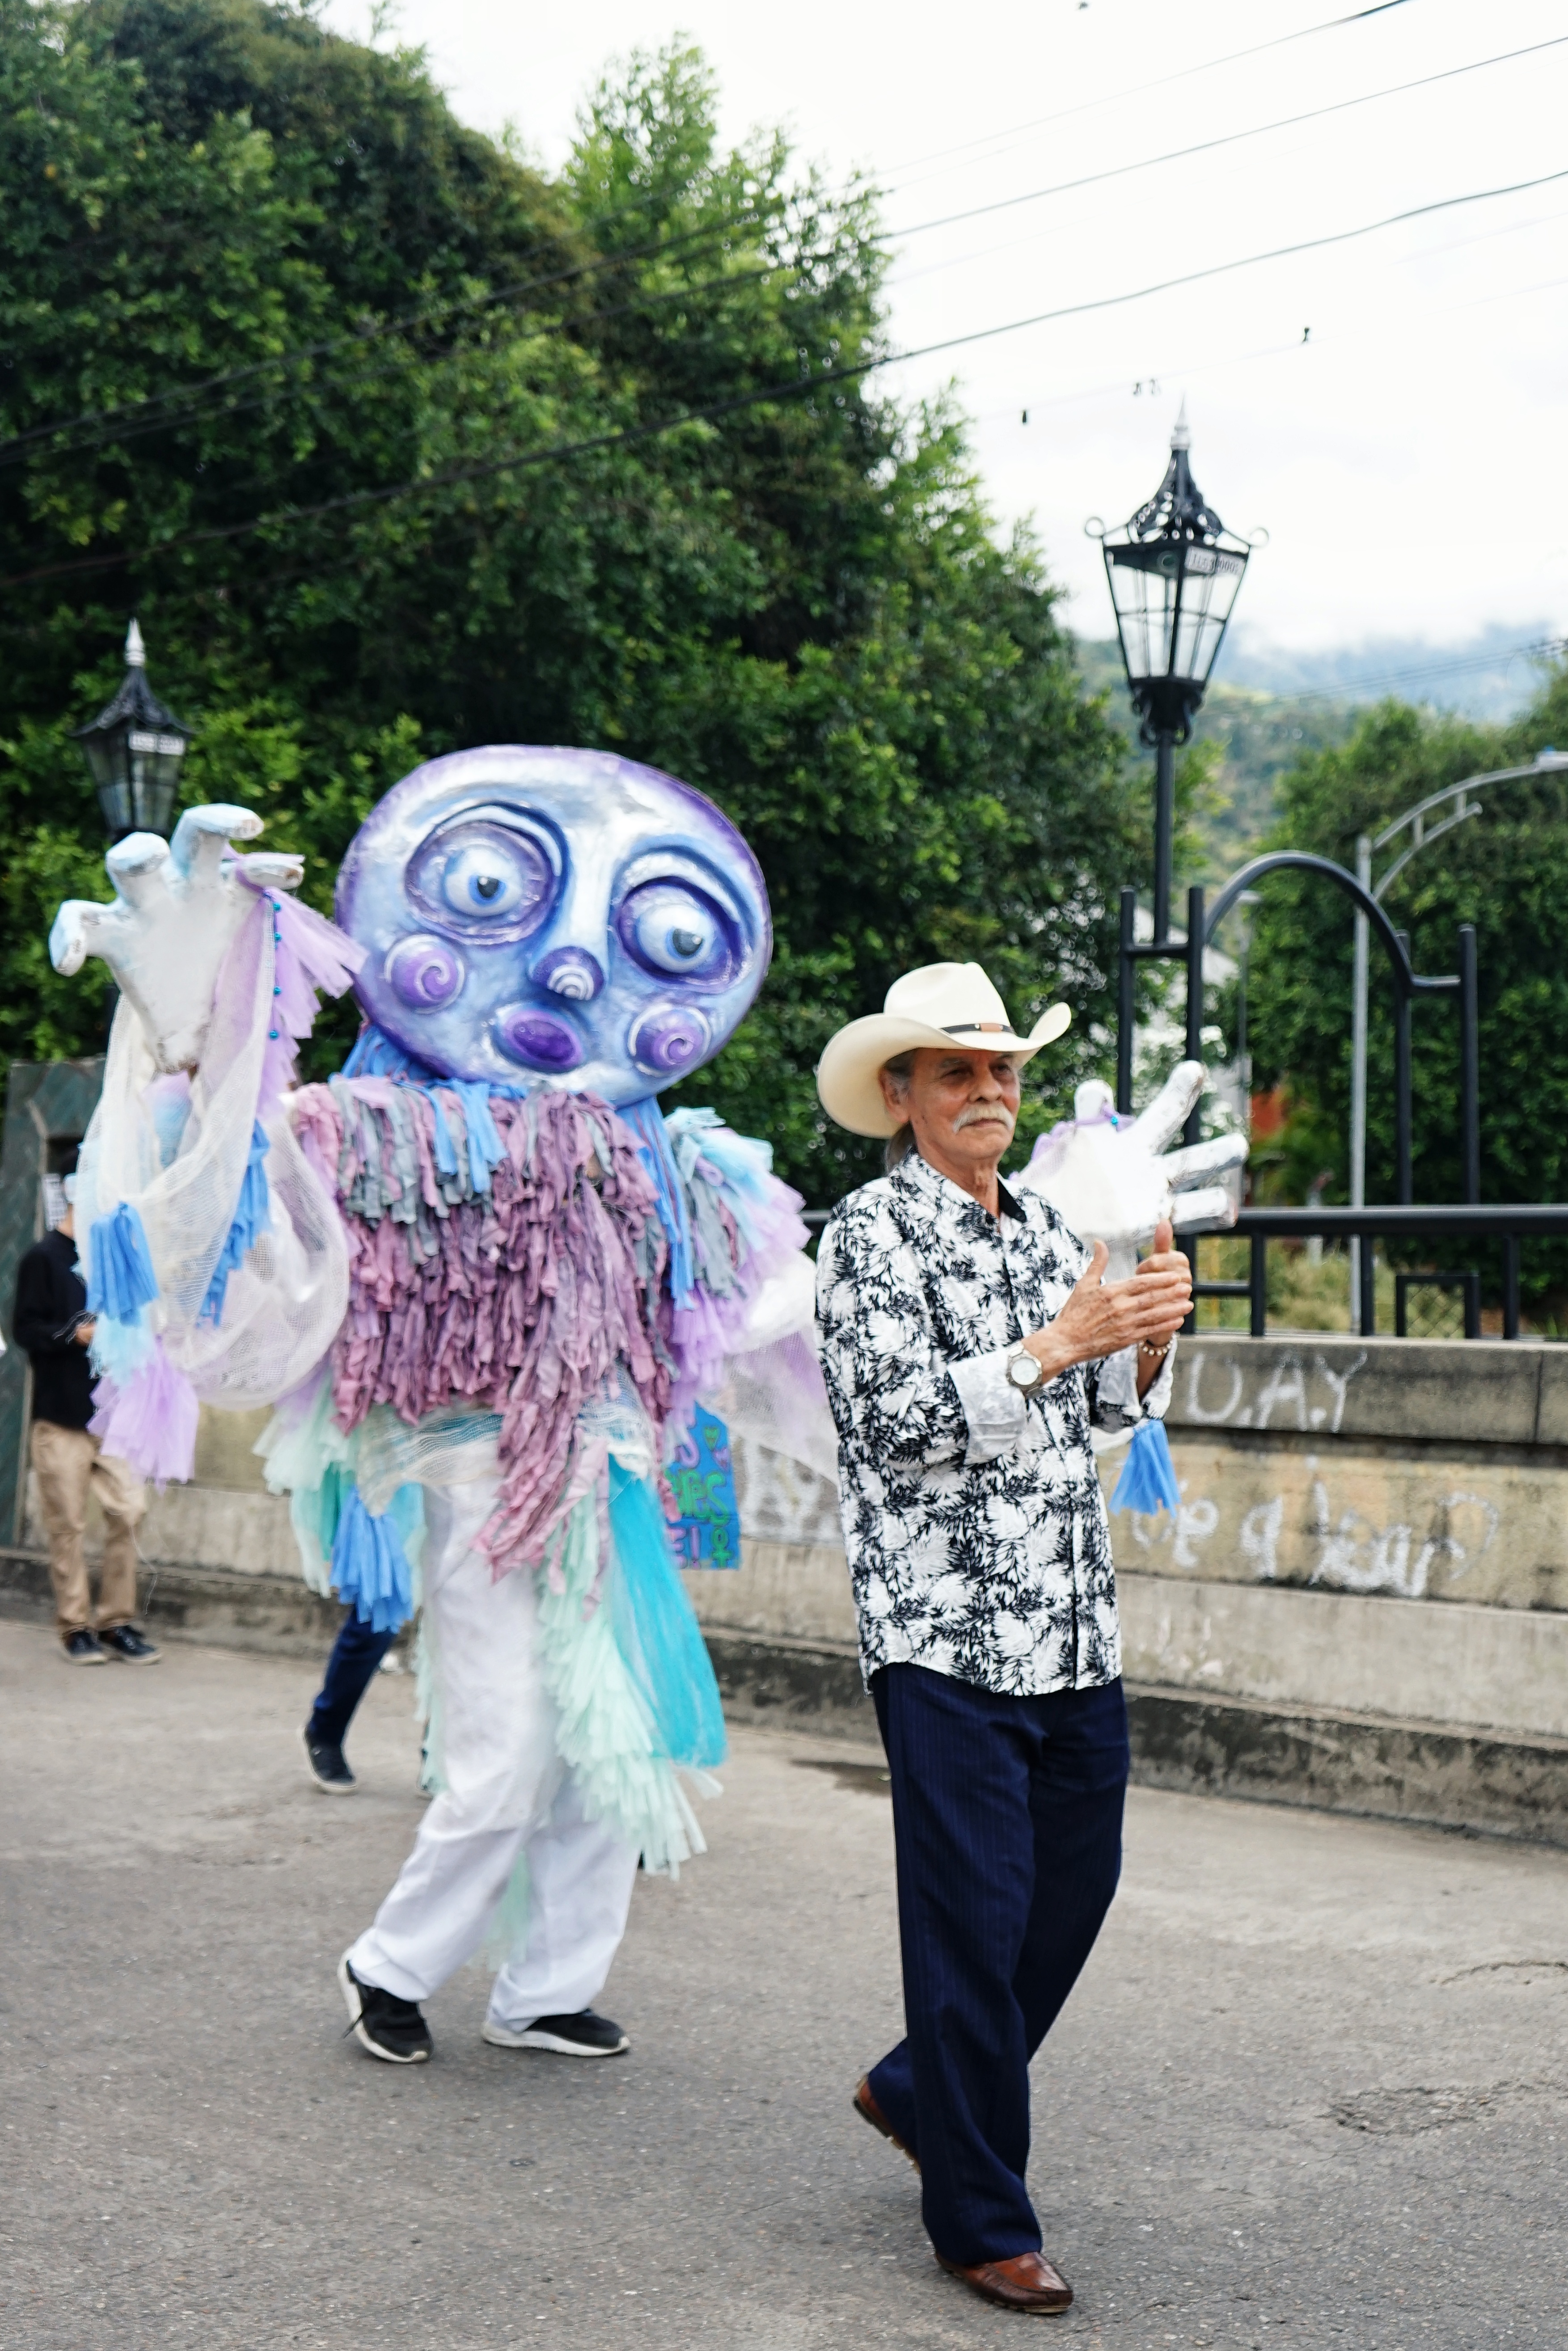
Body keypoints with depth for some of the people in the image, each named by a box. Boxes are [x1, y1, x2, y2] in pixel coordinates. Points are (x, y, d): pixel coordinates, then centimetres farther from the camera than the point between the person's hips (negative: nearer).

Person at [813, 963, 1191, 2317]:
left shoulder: (1046, 1230, 15)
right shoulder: (872, 1234, -6)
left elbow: (1114, 1407, 17)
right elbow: (894, 1418, -17)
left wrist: (1149, 1336, -3)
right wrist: (1059, 1342, -23)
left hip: (1078, 1633, 7)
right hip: (947, 1635, -7)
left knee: (1075, 1887, 14)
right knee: (976, 1920, -3)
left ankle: (918, 2090, 37)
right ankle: (981, 2221, 11)